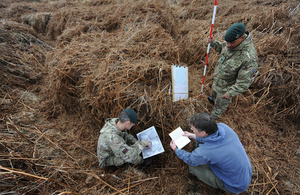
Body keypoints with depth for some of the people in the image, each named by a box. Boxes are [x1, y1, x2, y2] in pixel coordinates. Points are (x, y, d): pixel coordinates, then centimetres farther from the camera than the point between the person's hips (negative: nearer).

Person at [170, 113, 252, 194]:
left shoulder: (204, 152, -35)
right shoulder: (222, 126, -20)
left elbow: (190, 160, -10)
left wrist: (175, 149, 7)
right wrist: (193, 136, 13)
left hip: (236, 187, -6)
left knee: (192, 166, -5)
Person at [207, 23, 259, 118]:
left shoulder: (249, 57, -38)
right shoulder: (232, 43, -16)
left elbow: (244, 82, -31)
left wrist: (230, 93, -25)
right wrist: (213, 42, -10)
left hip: (227, 86, -7)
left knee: (220, 104, 21)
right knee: (214, 92, 36)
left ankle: (213, 117, 50)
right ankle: (214, 100, 70)